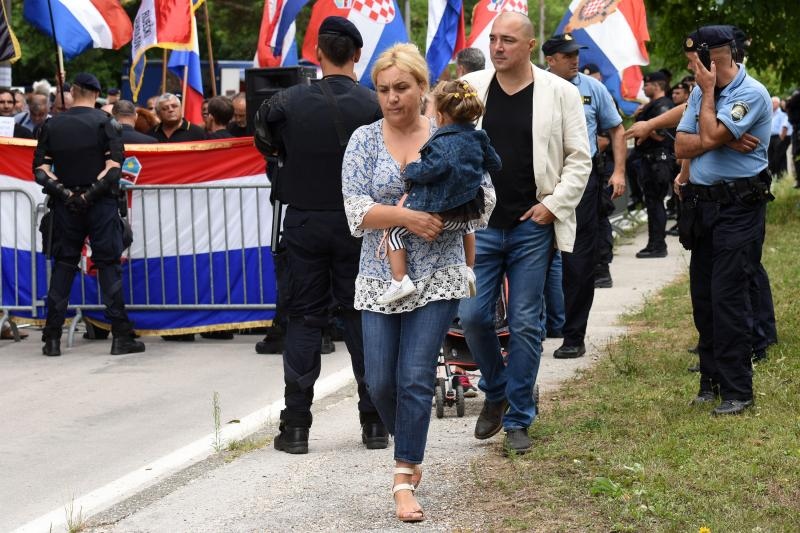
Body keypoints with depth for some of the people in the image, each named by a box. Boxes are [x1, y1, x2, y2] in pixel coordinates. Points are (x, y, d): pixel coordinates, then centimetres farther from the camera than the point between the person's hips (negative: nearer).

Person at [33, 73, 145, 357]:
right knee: (108, 264, 1)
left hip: (65, 205, 2)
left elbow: (40, 169, -1)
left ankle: (52, 338, 6)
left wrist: (63, 192, -7)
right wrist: (92, 192, -11)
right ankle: (121, 336, -2)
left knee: (63, 266, 9)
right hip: (101, 204, -2)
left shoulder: (52, 125, 5)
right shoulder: (104, 122, -3)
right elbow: (114, 164, -13)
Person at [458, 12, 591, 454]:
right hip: (479, 225, 2)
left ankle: (518, 420, 11)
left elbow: (579, 158, 1)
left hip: (532, 228, -2)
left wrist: (554, 204, -7)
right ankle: (495, 392, 25)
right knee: (472, 316, -2)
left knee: (525, 325, 1)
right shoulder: (469, 88, 4)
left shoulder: (559, 93, -1)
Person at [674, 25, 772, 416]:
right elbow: (682, 146, 5)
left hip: (739, 208, -8)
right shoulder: (701, 91, 11)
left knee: (729, 297, -10)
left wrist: (708, 91, -11)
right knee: (703, 296, 10)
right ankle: (712, 380, 20)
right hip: (702, 204, 8)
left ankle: (737, 390, -5)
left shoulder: (751, 94, -13)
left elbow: (711, 137, -22)